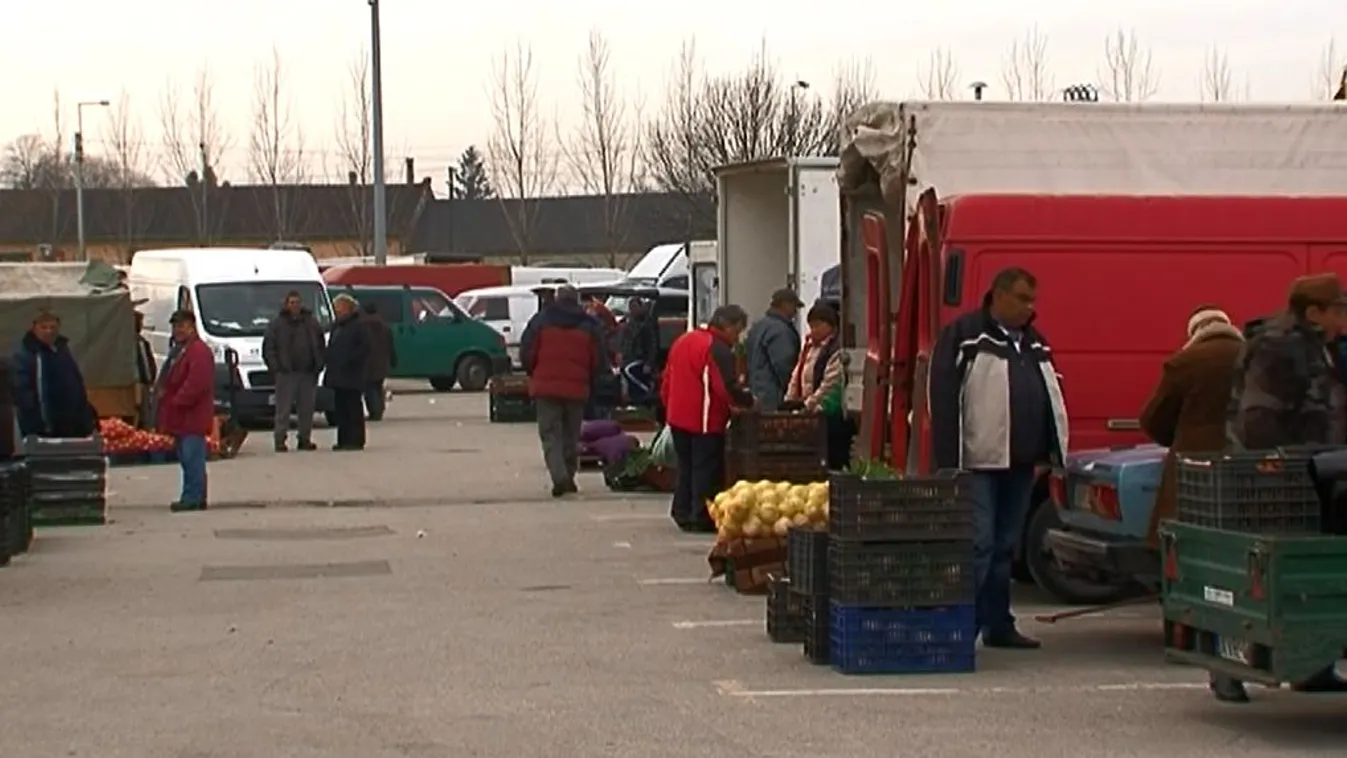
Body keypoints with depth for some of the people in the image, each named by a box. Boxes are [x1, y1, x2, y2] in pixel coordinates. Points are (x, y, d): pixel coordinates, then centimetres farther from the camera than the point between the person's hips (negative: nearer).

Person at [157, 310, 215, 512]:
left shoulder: (199, 351, -13)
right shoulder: (178, 350, 21)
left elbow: (196, 384, -23)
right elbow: (170, 381, 29)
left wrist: (177, 402, -19)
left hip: (192, 417, -11)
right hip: (180, 418, 11)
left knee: (192, 457, -12)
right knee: (186, 457, 12)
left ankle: (193, 497, -13)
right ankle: (195, 497, 17)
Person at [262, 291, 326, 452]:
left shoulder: (311, 323, 12)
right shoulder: (277, 324, 2)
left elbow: (320, 346, 16)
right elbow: (268, 348, 1)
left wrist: (318, 365, 5)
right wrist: (275, 368, -8)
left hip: (308, 373, 4)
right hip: (286, 374, -4)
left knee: (307, 408, 6)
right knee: (283, 409, -6)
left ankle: (304, 439, 14)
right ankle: (280, 439, -4)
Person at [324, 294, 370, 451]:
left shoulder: (358, 326, -6)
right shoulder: (336, 326, 18)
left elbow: (364, 348, -13)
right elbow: (331, 347, 25)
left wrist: (349, 360, -18)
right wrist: (328, 359, 7)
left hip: (352, 375, -8)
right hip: (338, 375, 8)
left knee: (354, 408, -6)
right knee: (340, 409, 9)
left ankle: (356, 440, -5)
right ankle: (343, 440, 13)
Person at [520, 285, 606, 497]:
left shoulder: (541, 320, 0)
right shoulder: (589, 325, 5)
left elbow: (527, 354, -1)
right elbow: (599, 361, 4)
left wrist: (535, 376, 16)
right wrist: (588, 382, 19)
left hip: (546, 386, -2)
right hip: (577, 389, 2)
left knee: (550, 433, -1)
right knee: (571, 436, 15)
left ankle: (559, 476, -19)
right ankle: (568, 477, 17)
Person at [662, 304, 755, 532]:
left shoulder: (683, 341, 13)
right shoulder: (719, 350, -15)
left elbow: (666, 383, 17)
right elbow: (727, 389, -23)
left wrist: (670, 407, 24)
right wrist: (749, 400, -9)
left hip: (678, 417, 8)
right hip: (705, 421, -8)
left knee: (686, 468, 17)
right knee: (706, 470, -2)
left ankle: (682, 514, 20)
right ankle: (702, 517, -2)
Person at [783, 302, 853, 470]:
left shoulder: (835, 352, -9)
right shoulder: (807, 348, 14)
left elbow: (828, 385, -16)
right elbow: (796, 378, 15)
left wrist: (808, 404, -19)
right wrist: (789, 401, 4)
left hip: (828, 414, -7)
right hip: (807, 413, 7)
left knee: (832, 460, -5)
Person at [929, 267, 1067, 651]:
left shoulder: (1034, 342, 18)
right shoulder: (964, 336, -7)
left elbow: (1053, 400, 22)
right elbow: (944, 400, -13)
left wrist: (1055, 451, 14)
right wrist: (949, 462, -18)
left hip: (1020, 464, 7)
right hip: (979, 462, -7)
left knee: (1006, 547, 11)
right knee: (978, 545, -10)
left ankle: (998, 624, 17)